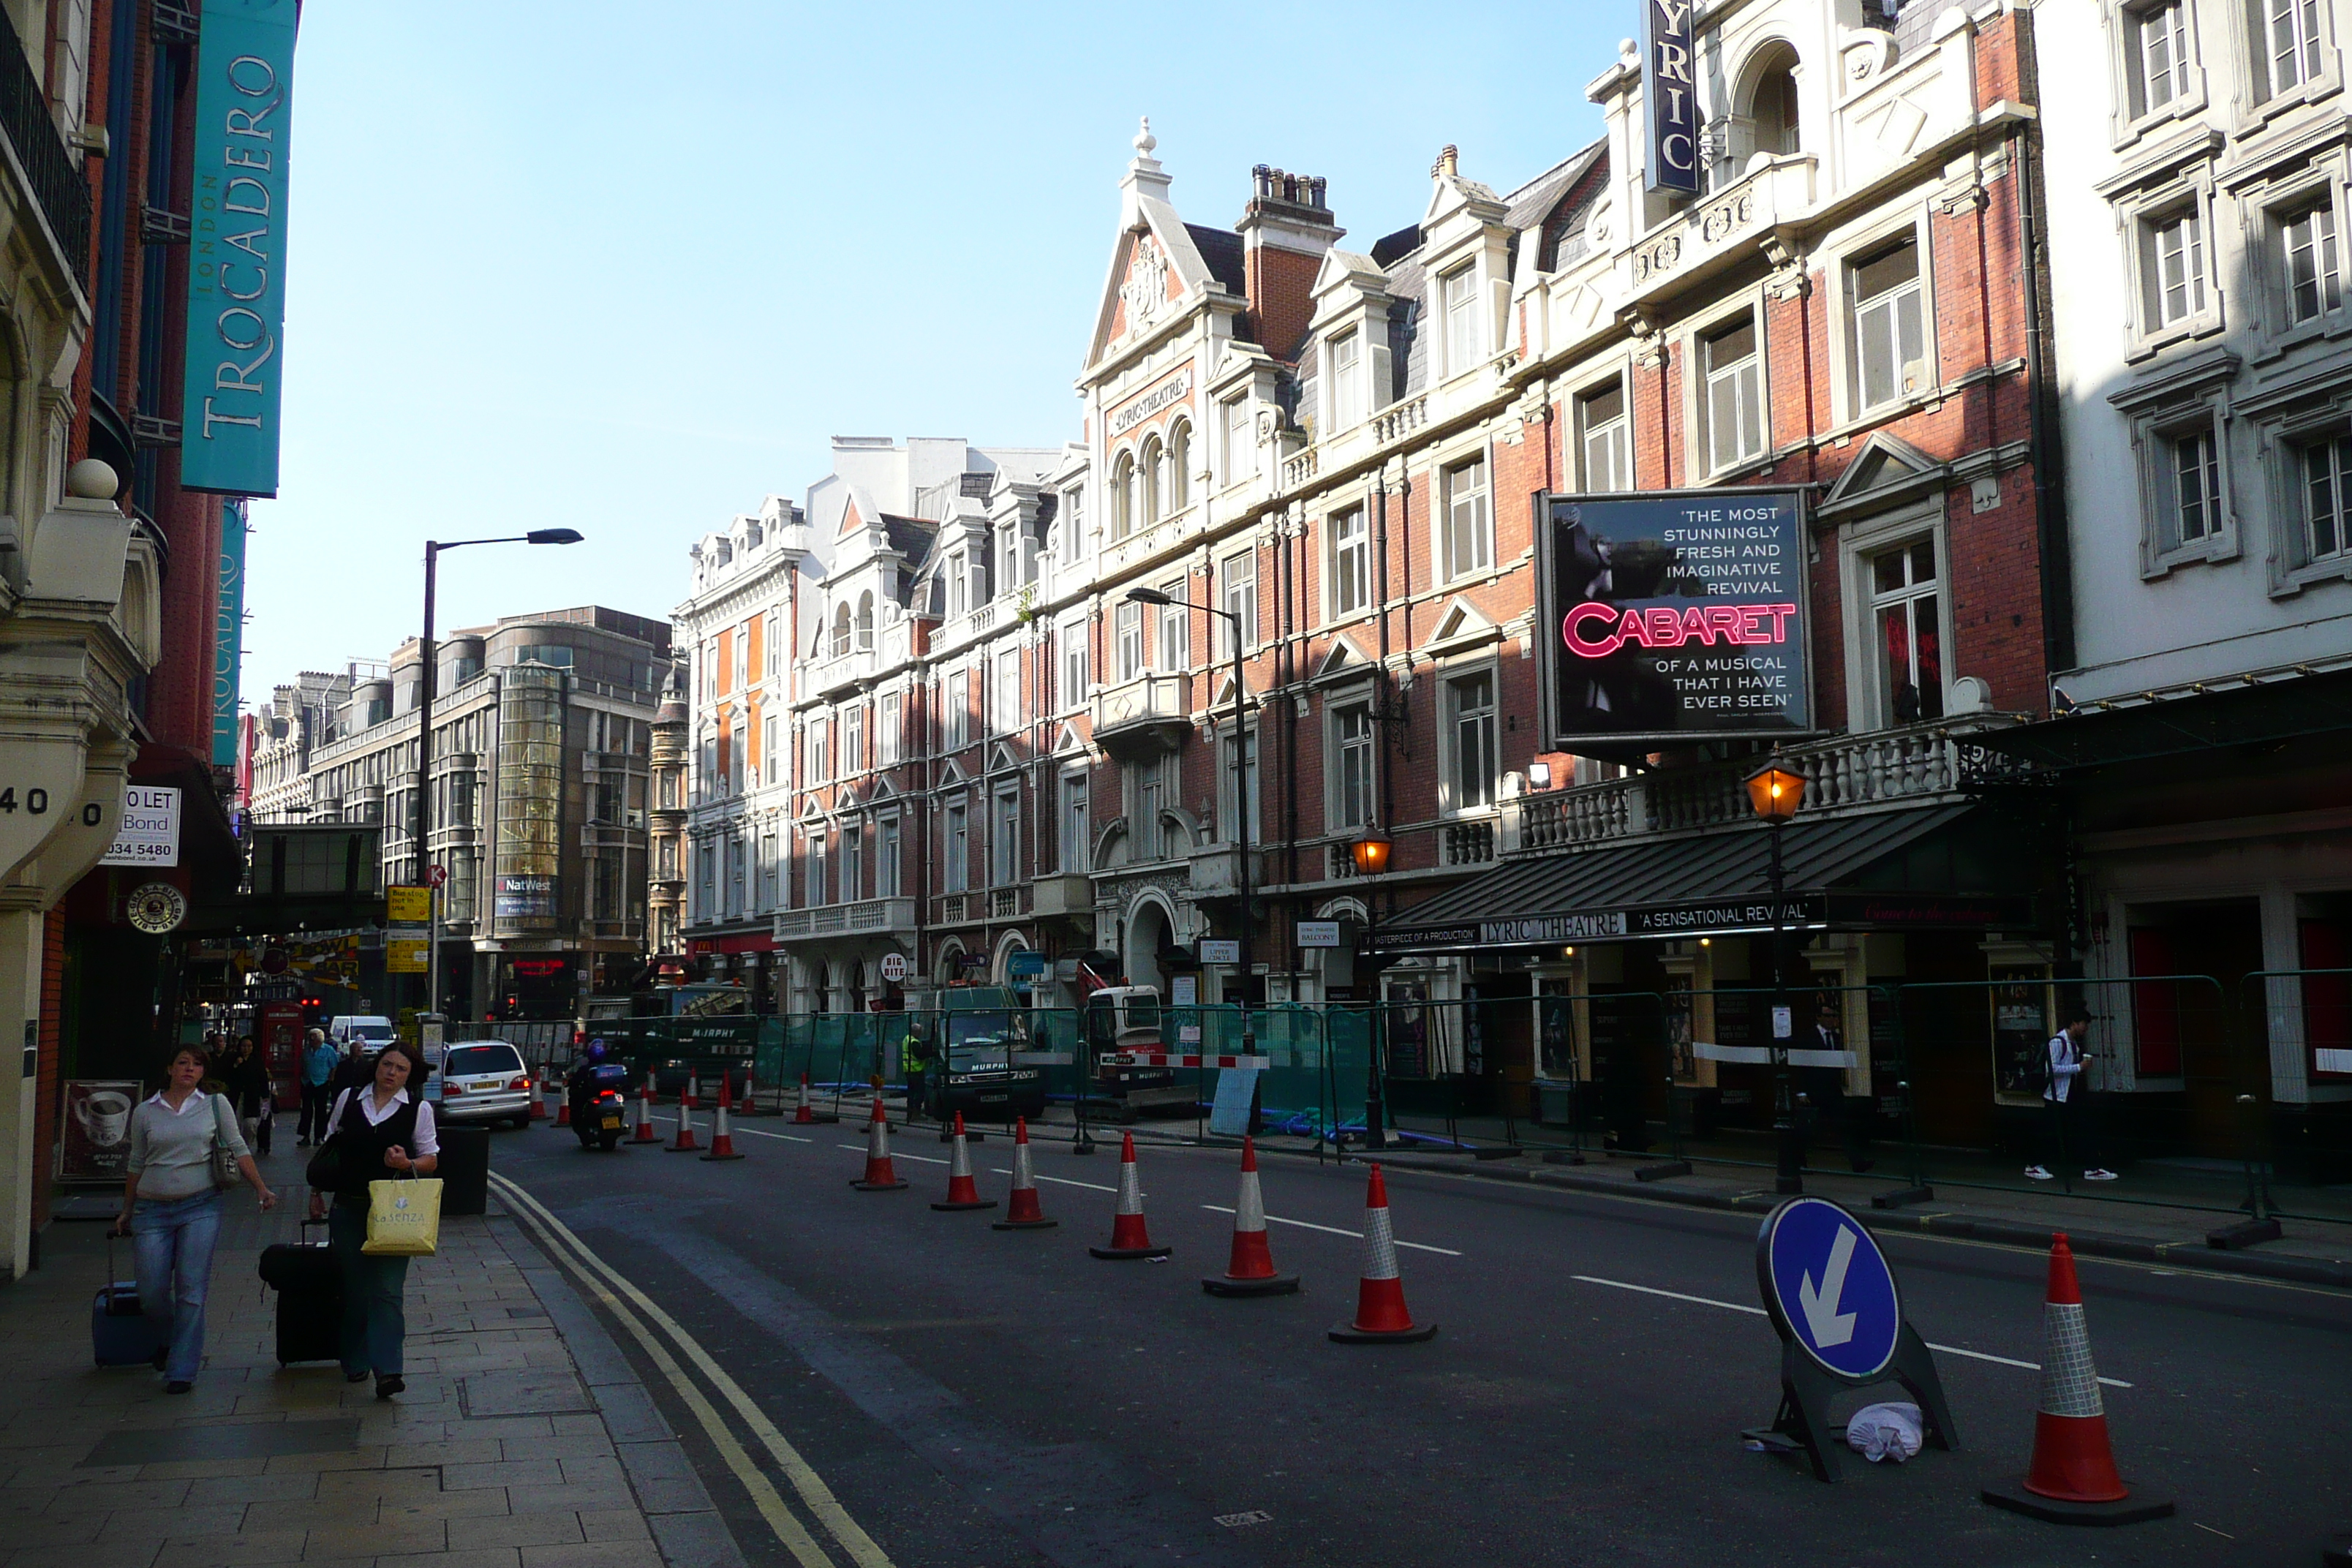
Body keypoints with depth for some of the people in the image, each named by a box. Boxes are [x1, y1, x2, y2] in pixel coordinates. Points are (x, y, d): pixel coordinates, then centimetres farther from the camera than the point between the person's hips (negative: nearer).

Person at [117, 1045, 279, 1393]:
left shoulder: (216, 1105, 6)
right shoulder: (145, 1112, 8)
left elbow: (238, 1150, 6)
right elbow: (137, 1165, 16)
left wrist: (261, 1189, -2)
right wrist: (126, 1212, 19)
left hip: (200, 1207, -1)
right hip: (152, 1210, 1)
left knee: (191, 1291, -6)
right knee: (152, 1293, -1)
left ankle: (182, 1370, 2)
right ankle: (168, 1343, 31)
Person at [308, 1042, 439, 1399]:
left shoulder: (419, 1109, 2)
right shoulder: (348, 1099, 8)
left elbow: (431, 1160, 5)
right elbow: (329, 1147, 17)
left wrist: (407, 1164, -15)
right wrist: (316, 1192, 15)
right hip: (348, 1207, 3)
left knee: (387, 1288, -9)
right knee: (353, 1286, 9)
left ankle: (387, 1369, -14)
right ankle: (356, 1361, 22)